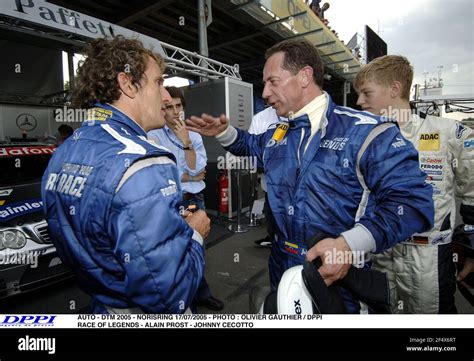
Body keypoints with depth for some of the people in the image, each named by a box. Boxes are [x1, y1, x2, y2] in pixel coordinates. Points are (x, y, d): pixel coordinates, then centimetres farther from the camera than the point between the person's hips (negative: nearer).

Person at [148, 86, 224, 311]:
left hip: (195, 201, 4)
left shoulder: (195, 136, 6)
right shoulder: (154, 137, -7)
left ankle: (200, 294, 42)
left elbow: (197, 169, -7)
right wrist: (189, 177, -8)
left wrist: (186, 141, -16)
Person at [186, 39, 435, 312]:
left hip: (340, 280, -5)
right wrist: (223, 132, 10)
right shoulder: (275, 136, 5)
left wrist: (351, 244, -31)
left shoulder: (365, 131, -16)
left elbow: (413, 200, -19)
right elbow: (251, 144, 29)